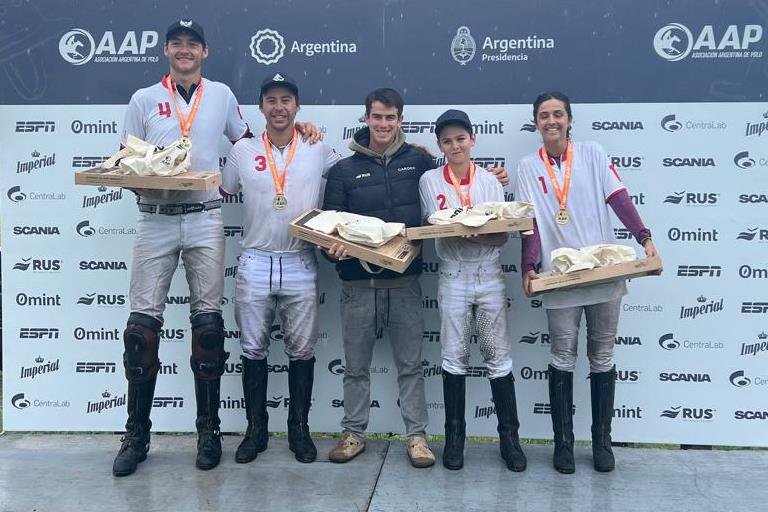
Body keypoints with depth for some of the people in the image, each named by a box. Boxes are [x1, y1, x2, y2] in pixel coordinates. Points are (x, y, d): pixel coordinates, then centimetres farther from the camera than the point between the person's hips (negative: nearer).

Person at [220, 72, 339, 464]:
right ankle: (256, 428, 21)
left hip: (300, 265, 0)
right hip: (255, 263, 1)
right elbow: (224, 192, 15)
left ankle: (299, 428, 21)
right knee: (253, 349, 8)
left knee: (302, 350, 7)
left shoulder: (319, 151, 3)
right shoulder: (242, 150, 5)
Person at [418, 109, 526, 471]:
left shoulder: (491, 181, 3)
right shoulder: (430, 180, 1)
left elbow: (501, 236, -3)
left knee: (498, 356, 5)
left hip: (489, 276, 1)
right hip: (453, 276, 0)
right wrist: (480, 230, -21)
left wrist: (463, 231, -21)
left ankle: (509, 436, 15)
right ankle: (454, 435, 17)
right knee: (454, 357, 5)